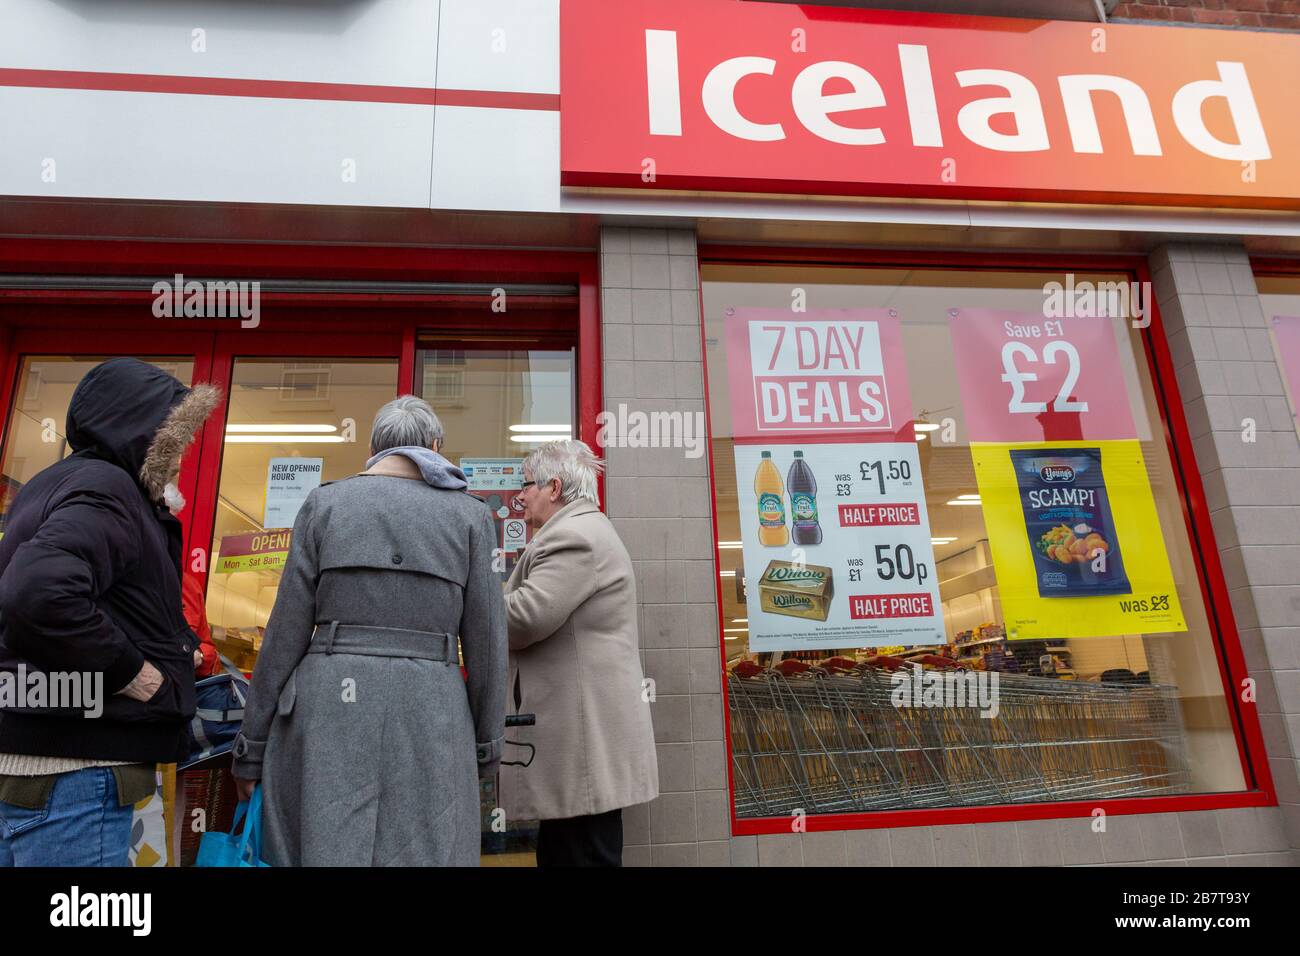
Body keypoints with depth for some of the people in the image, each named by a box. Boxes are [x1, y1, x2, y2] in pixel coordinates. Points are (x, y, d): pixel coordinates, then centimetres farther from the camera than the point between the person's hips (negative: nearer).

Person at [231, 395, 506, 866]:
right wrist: (486, 745, 12)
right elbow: (486, 641, 3)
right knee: (424, 854, 9)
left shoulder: (325, 501, 5)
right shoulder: (471, 514, 4)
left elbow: (287, 631, 2)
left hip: (330, 707, 1)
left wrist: (252, 744, 10)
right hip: (430, 714, 0)